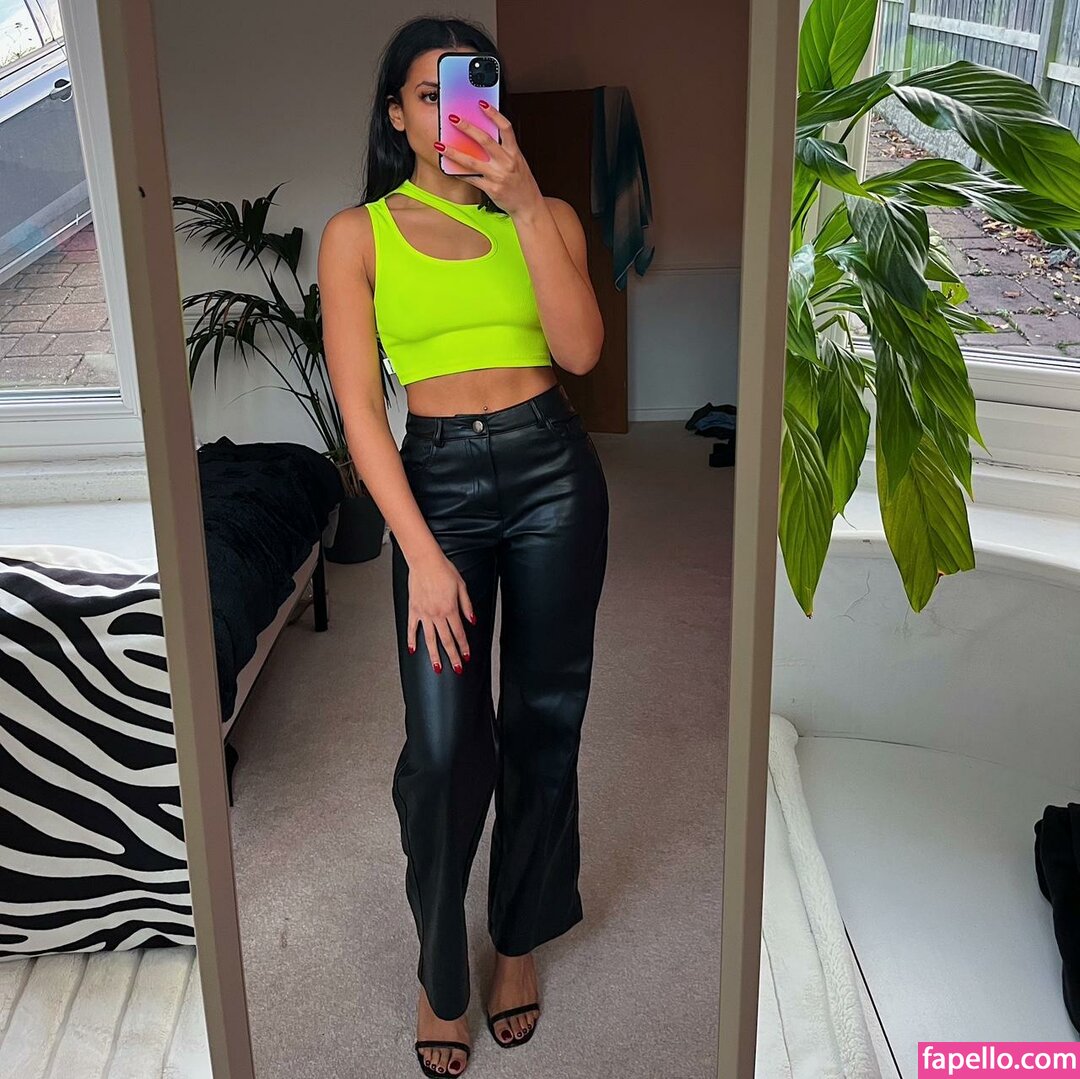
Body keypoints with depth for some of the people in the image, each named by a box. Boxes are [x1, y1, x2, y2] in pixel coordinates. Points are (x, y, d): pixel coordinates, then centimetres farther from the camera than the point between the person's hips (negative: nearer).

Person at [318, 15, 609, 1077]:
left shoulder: (545, 217, 7)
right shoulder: (358, 233, 2)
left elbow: (579, 349, -10)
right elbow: (358, 406, -4)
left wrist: (525, 206, -17)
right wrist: (423, 554, -11)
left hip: (551, 470, 2)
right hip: (436, 481, -1)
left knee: (544, 720, 9)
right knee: (444, 743, -8)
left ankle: (520, 937, 31)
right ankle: (440, 968, 18)